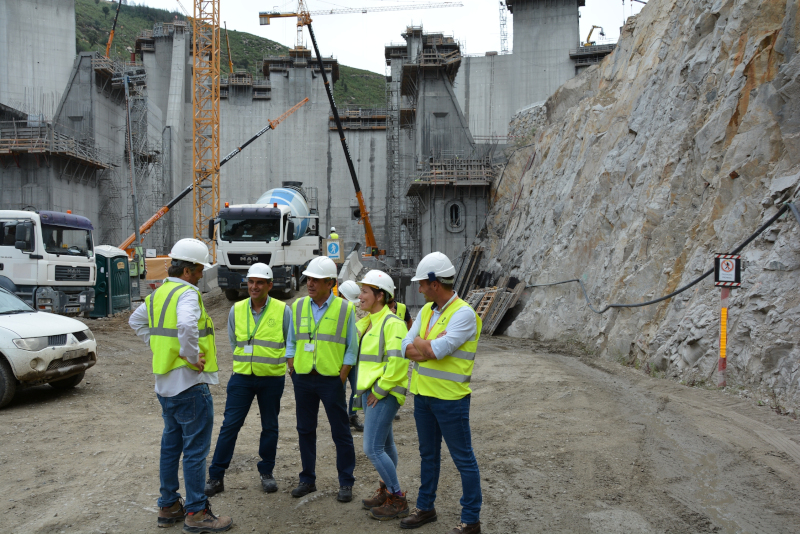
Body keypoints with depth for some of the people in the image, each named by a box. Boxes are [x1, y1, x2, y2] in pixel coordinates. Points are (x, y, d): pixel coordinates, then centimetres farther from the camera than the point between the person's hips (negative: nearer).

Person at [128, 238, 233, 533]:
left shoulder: (158, 294, 12)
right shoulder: (187, 293, -17)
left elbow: (136, 320, 27)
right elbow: (186, 325, -37)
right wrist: (193, 356, -22)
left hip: (165, 382, 9)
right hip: (189, 382, -9)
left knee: (171, 445, 17)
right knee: (196, 448, -1)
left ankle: (168, 507, 27)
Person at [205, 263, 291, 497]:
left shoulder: (283, 311, -5)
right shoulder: (237, 310, 2)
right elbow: (234, 342, 13)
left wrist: (275, 362, 0)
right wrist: (244, 362, 9)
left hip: (272, 379, -1)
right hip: (241, 377, 1)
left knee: (269, 427, 11)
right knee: (230, 425, 1)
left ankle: (266, 472, 27)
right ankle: (216, 476, 10)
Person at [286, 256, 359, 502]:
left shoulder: (345, 309, -4)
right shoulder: (297, 307, 6)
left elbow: (352, 348, -2)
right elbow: (291, 342, 12)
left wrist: (341, 378, -7)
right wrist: (293, 372, 3)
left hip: (331, 380, -4)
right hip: (303, 379, 4)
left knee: (340, 432, 2)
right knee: (305, 430, 12)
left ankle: (346, 483, 13)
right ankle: (307, 479, 25)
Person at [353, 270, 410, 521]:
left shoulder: (392, 323, -17)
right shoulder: (371, 321, 13)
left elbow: (397, 361, -25)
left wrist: (379, 390, -18)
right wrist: (366, 389, 15)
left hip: (384, 394, -9)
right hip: (371, 392, 9)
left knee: (372, 448, -9)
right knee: (385, 444, 18)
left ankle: (398, 500, 3)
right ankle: (386, 491, 30)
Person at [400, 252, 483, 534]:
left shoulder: (463, 314, -18)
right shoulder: (426, 311, 7)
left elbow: (437, 350, -26)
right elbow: (406, 347, 1)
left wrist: (419, 344, -8)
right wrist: (432, 346, -16)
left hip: (450, 399, -8)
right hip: (423, 394, 8)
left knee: (464, 459, 4)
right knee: (428, 455, 21)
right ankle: (425, 507, 36)